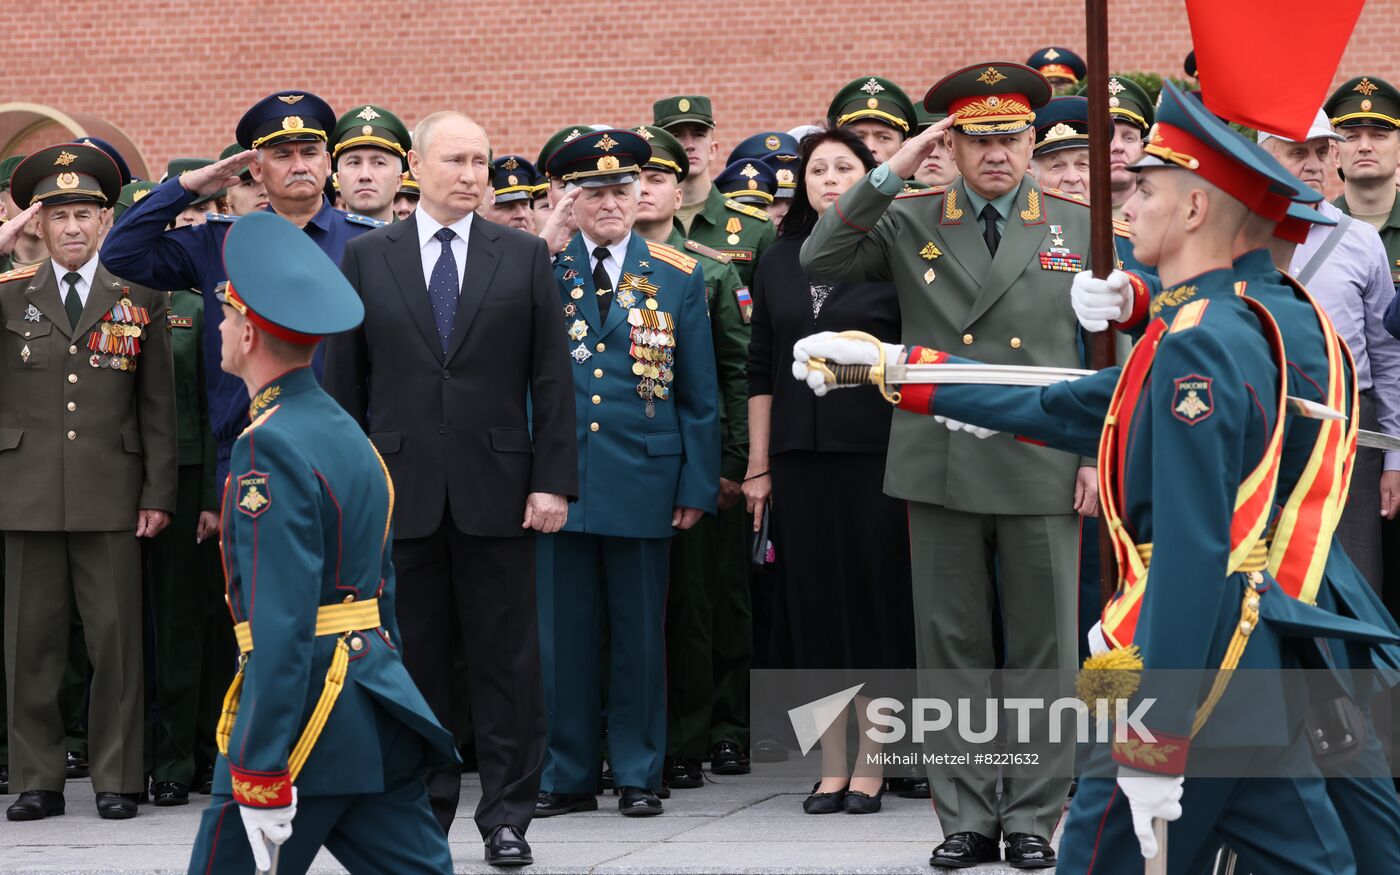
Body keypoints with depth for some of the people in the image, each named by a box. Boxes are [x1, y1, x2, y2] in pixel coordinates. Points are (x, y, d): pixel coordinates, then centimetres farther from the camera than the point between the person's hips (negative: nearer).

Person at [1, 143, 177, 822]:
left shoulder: (140, 297, 8)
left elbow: (158, 406, 8)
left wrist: (159, 494, 0)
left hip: (111, 496, -1)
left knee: (116, 639, 0)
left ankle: (117, 780, 8)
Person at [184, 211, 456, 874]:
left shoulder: (272, 448, -15)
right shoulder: (346, 433, 14)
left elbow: (282, 626, -22)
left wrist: (261, 779, -23)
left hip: (303, 716, -9)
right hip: (374, 710, 9)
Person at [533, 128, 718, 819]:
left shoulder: (677, 277, 6)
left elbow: (698, 392, 7)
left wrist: (698, 484, 2)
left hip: (642, 477, 0)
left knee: (639, 632, 5)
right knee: (563, 630, 4)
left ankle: (638, 775, 14)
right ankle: (568, 775, 13)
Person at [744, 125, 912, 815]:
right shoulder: (778, 264, 11)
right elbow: (761, 369, 10)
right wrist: (758, 466, 7)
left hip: (876, 453, -4)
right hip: (800, 455, 4)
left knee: (872, 599, -1)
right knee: (812, 602, 5)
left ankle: (871, 765, 8)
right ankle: (832, 768, 13)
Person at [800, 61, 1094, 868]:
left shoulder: (1078, 227, 6)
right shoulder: (911, 223, 6)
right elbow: (821, 259, -6)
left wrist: (1096, 454, -1)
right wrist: (891, 173, -10)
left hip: (1045, 470, 0)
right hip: (941, 466, 1)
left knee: (1044, 650, 4)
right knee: (952, 649, 5)